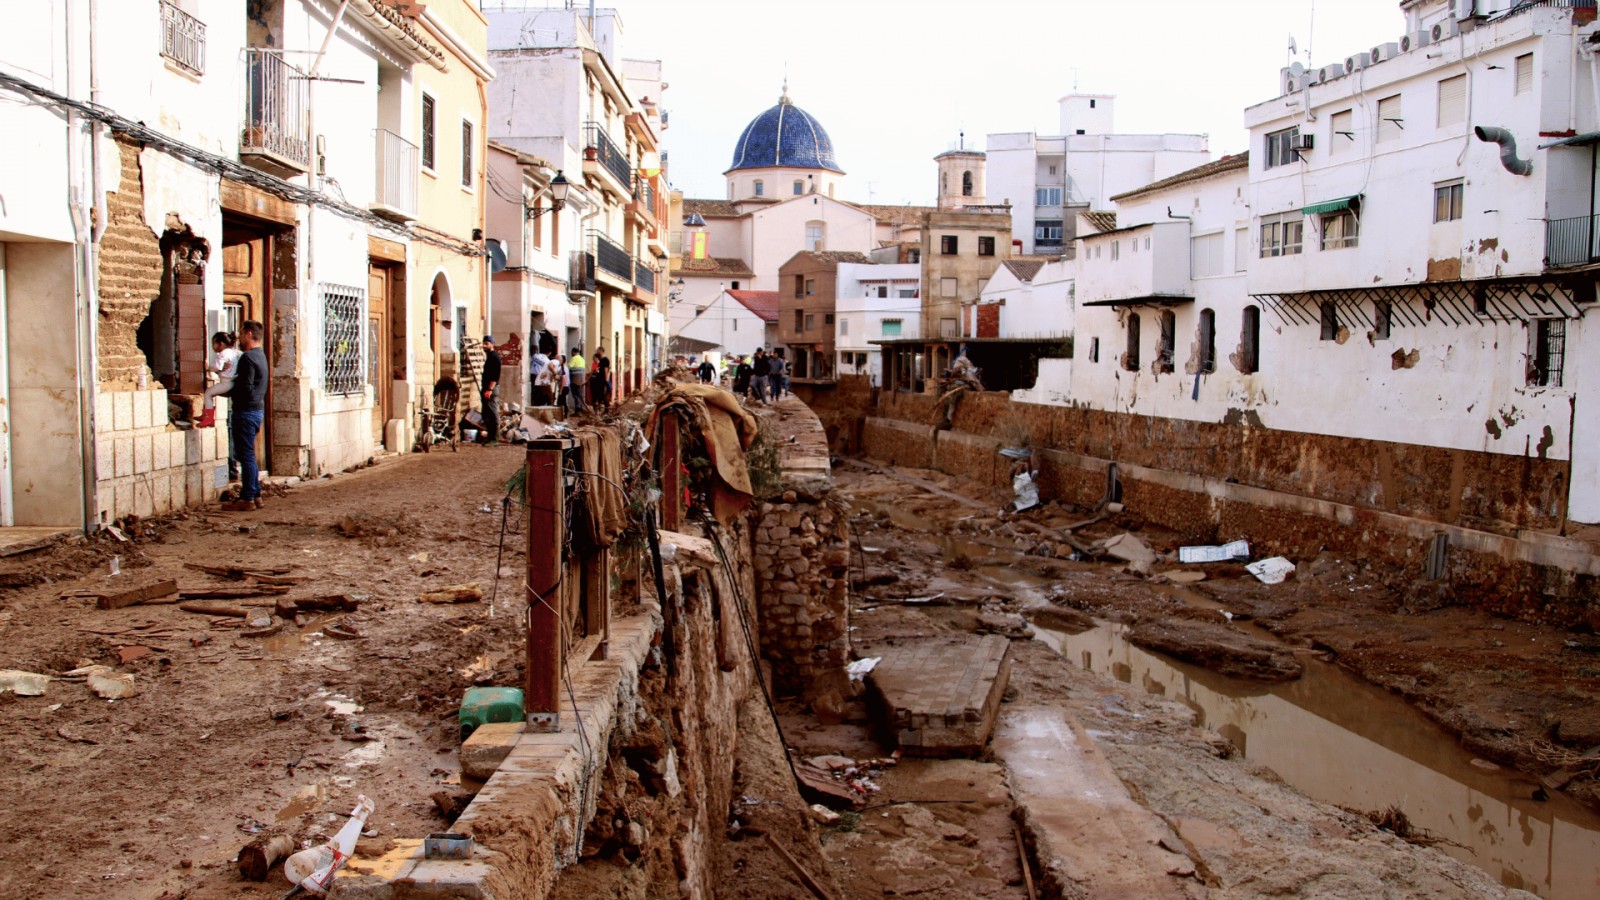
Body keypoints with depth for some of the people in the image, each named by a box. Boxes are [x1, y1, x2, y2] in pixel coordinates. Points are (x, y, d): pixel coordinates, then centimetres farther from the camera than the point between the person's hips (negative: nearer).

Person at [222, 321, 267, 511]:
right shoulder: (260, 355, 16)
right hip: (256, 409, 10)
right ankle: (255, 495, 18)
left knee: (246, 455, -5)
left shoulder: (248, 358, -16)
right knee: (249, 455, 15)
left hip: (246, 411, -10)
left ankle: (248, 499, -2)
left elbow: (245, 389, -22)